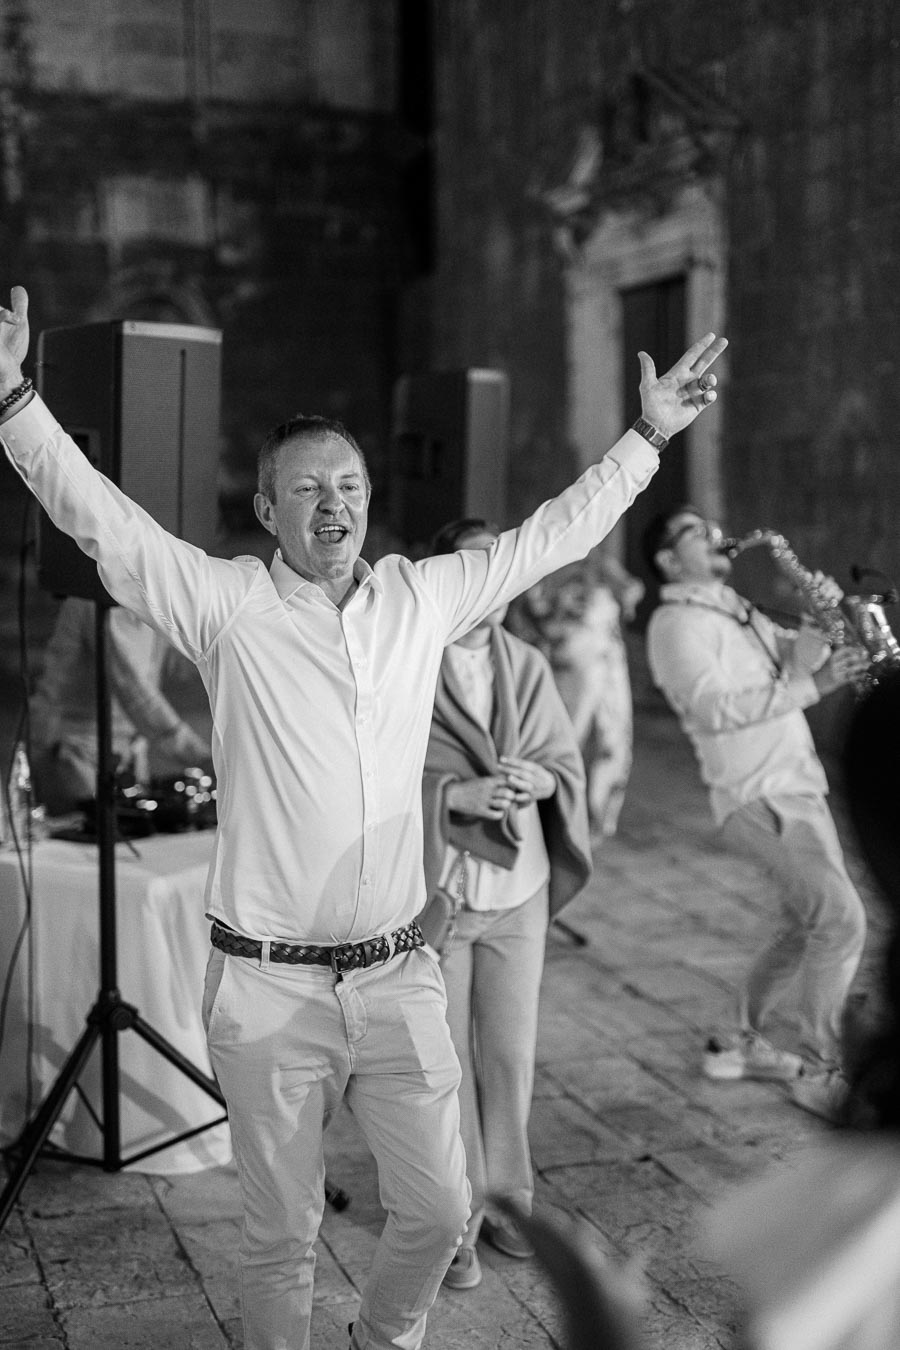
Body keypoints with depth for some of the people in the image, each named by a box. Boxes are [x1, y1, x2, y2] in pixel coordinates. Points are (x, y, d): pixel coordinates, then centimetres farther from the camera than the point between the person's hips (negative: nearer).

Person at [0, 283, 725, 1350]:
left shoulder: (421, 598, 6)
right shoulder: (227, 604, -6)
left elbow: (549, 535, 15)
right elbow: (99, 518, -16)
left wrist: (648, 435, 18)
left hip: (396, 978, 4)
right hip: (268, 988, -3)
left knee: (436, 1211, 13)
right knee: (281, 1233, 10)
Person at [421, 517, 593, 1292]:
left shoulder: (528, 666, 6)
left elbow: (568, 761, 8)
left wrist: (539, 779, -14)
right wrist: (456, 794, -24)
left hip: (518, 887, 4)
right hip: (432, 887, -4)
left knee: (511, 1054, 12)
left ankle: (502, 1195, 31)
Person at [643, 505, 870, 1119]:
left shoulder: (736, 610, 19)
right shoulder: (676, 623, -10)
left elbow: (794, 657, 15)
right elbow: (714, 707, -23)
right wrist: (812, 687, -26)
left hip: (798, 787, 9)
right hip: (759, 797, -9)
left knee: (799, 927, 15)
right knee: (842, 917, -17)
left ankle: (742, 1044, 29)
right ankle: (820, 1072, -7)